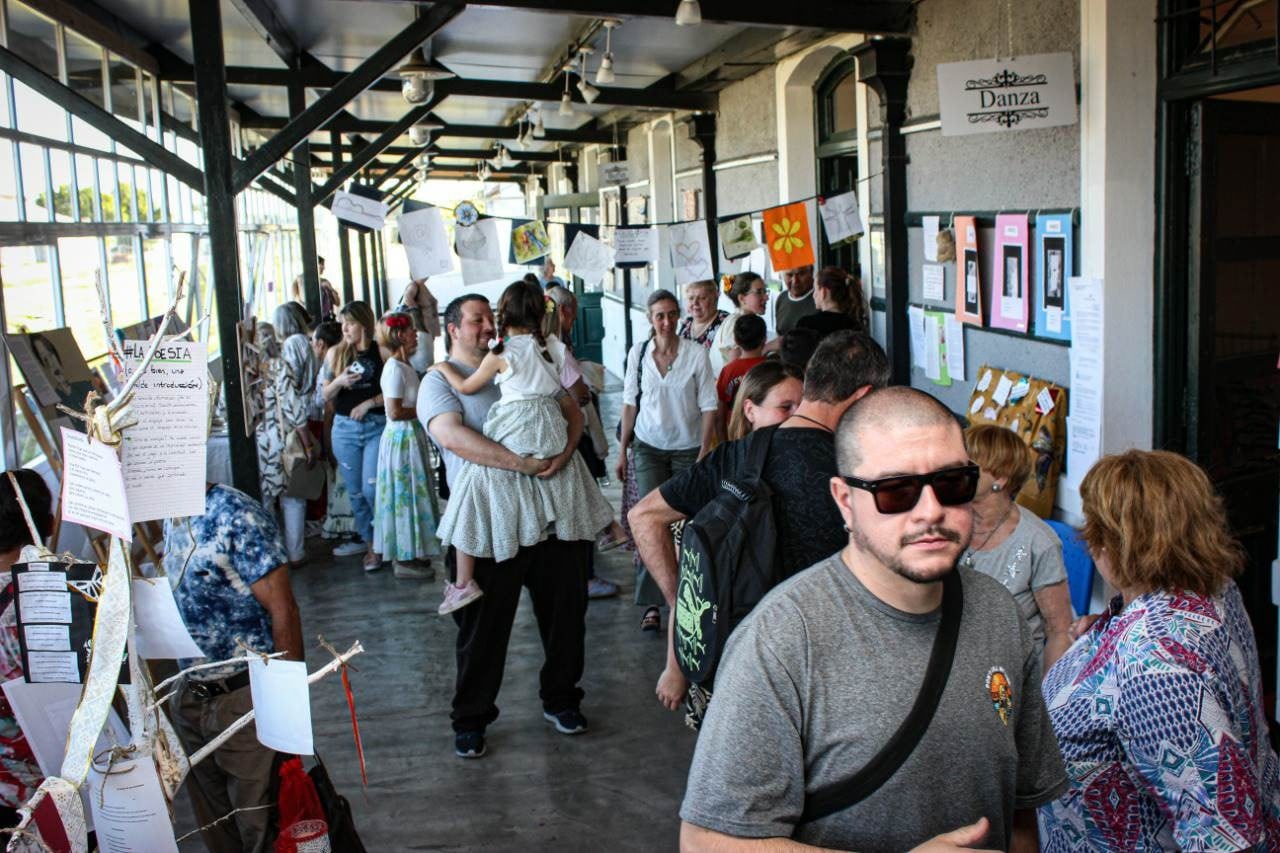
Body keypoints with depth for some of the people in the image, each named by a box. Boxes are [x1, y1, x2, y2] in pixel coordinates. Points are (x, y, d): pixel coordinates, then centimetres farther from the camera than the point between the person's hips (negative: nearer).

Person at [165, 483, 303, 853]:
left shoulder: (235, 515, -19)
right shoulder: (172, 519, 6)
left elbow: (283, 611, -19)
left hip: (245, 699, -8)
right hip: (189, 695, 8)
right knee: (215, 823, 20)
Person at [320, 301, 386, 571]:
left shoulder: (382, 352, -3)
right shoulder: (336, 353, 6)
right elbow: (326, 396, 8)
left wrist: (370, 402, -13)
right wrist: (339, 381, -11)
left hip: (377, 426, -3)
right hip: (345, 427, 4)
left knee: (372, 487, -10)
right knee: (355, 491, 9)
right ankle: (368, 540, 24)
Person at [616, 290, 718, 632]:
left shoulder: (696, 354, -8)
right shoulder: (638, 353, -2)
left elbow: (709, 407, -5)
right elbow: (630, 403, 6)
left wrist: (704, 454, -10)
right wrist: (622, 449, 6)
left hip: (688, 447, -1)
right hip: (649, 447, 1)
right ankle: (651, 604, -3)